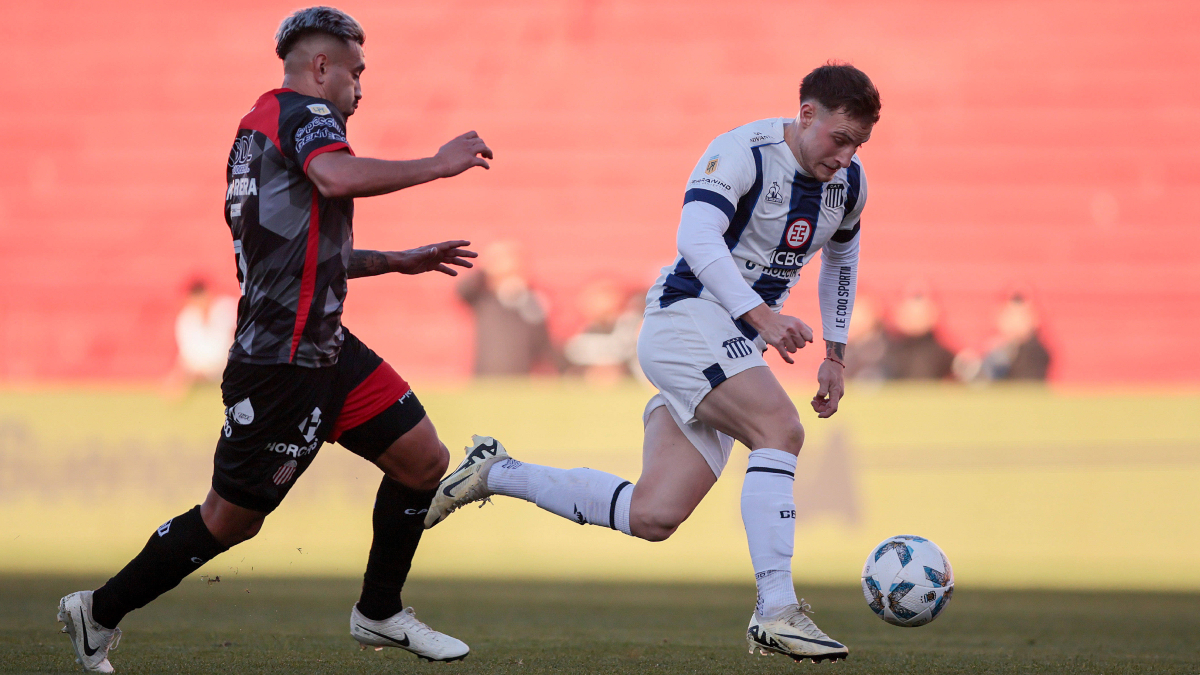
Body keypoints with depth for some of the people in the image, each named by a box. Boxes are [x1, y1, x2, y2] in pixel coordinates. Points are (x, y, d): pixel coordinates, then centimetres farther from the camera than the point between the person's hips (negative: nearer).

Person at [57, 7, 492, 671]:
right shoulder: (304, 112, -9)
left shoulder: (258, 128, 21)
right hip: (282, 362, -10)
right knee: (231, 518, -1)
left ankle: (379, 612, 20)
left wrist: (396, 261, 29)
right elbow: (336, 177, -33)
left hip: (325, 349, 10)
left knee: (424, 463, 8)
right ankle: (99, 612, 13)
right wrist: (437, 164, -22)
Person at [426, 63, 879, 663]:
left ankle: (495, 473, 17)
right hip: (688, 315, -8)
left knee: (651, 517, 0)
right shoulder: (742, 152, -15)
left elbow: (841, 258, 28)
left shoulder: (848, 184, 9)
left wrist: (835, 354, 23)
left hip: (733, 348, 8)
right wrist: (760, 315, -38)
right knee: (780, 429, -29)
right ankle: (776, 610, -30)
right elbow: (696, 238, -28)